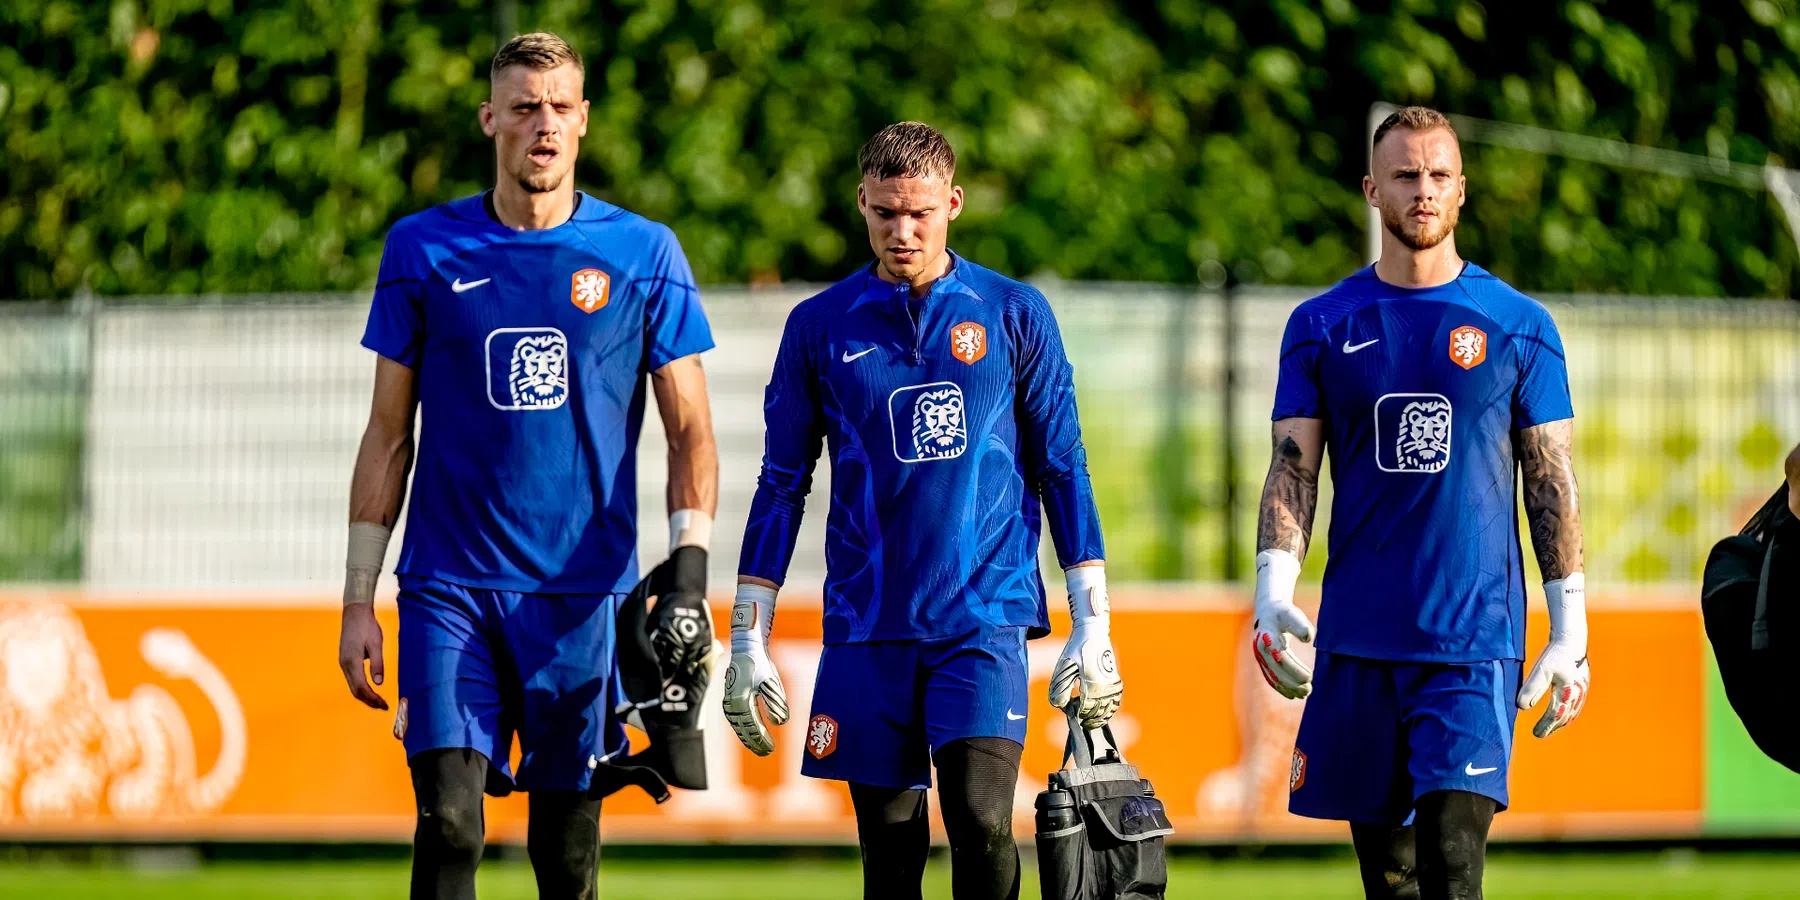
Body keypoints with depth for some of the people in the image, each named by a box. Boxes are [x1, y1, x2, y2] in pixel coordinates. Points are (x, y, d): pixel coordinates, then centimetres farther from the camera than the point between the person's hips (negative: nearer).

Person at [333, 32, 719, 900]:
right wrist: (358, 599, 5)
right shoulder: (424, 250, 4)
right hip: (450, 588, 0)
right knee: (449, 819, -14)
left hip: (585, 591, 0)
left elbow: (689, 432, 5)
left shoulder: (643, 255, 3)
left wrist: (690, 572, -9)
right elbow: (389, 437, 9)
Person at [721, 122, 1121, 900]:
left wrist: (1092, 625, 4)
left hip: (985, 613, -1)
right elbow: (782, 485, 11)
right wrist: (747, 639, 6)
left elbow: (1062, 470, 9)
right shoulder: (821, 327, 6)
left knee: (981, 821, -17)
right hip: (867, 626, 1)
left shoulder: (1013, 315, 5)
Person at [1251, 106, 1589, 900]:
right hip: (1357, 640, 2)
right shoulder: (1322, 327, 8)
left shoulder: (1519, 328, 4)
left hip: (1475, 638, -2)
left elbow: (1551, 483, 5)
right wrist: (1274, 589, -10)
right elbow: (1292, 469, 6)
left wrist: (1569, 630, 1)